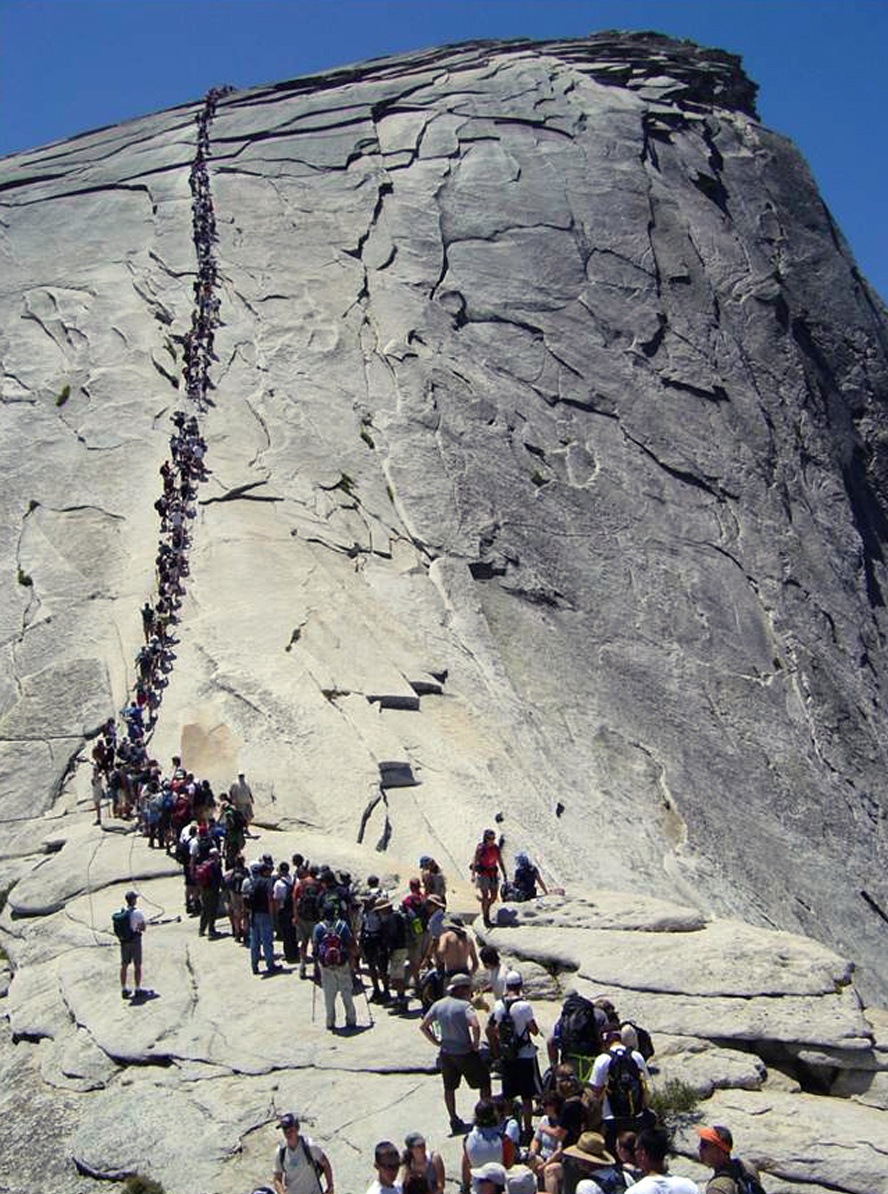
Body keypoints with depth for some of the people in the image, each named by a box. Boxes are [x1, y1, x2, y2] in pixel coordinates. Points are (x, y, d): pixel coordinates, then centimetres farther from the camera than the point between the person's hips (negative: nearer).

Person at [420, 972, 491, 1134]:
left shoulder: (438, 1005, 0)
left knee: (449, 1088, 20)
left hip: (446, 1054, 5)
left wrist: (437, 1042, 8)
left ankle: (454, 1121, 26)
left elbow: (423, 1026, 4)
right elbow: (475, 1026, -32)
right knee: (484, 1083, 14)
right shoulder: (464, 1005, -17)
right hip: (465, 1054, -5)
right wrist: (475, 1043, -16)